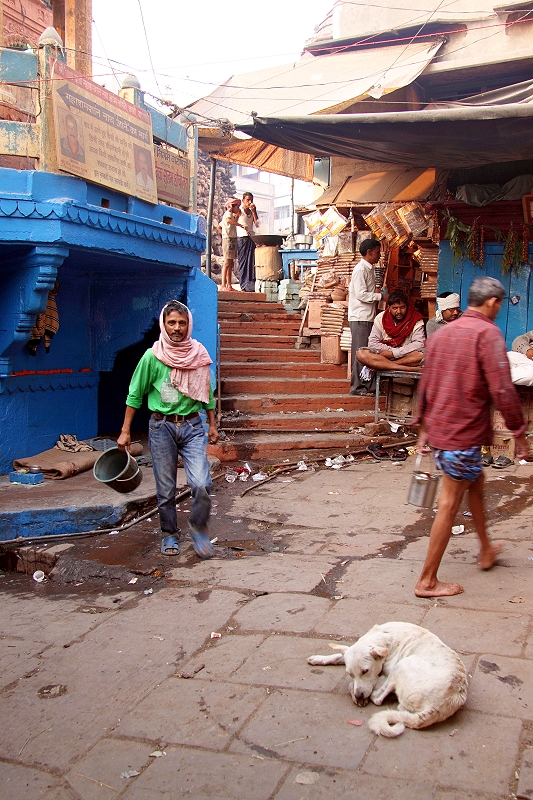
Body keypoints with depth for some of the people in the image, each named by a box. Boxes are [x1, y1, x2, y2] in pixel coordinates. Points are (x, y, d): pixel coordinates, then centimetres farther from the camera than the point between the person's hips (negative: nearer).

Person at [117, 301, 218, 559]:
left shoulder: (198, 354, 1)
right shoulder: (153, 356, -6)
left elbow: (207, 393, 12)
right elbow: (135, 394, 1)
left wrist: (212, 425, 13)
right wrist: (125, 431, -1)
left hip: (192, 426, 1)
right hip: (162, 426, -1)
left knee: (202, 484, -12)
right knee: (166, 489, 6)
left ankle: (198, 528, 13)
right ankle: (170, 535, 27)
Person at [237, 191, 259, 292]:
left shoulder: (253, 211, 15)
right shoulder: (239, 211, 1)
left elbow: (257, 224, 3)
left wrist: (253, 211, -3)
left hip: (251, 238, 5)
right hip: (241, 238, -5)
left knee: (252, 261, -4)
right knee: (243, 261, -7)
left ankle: (252, 284, -8)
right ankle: (244, 285, -7)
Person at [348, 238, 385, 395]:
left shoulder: (369, 269, 17)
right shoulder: (360, 269, -12)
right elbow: (361, 294, -18)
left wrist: (375, 291, 4)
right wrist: (380, 296, -12)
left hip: (368, 316, 9)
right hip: (360, 317, -9)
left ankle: (365, 385, 15)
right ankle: (357, 387, -1)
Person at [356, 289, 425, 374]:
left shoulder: (415, 319, -5)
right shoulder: (380, 318, 0)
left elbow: (419, 344, -16)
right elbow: (372, 344, -4)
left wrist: (394, 352, -20)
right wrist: (391, 350, -17)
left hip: (405, 357, -1)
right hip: (384, 354, 2)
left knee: (421, 355, -34)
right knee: (361, 354, -25)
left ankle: (378, 365, -28)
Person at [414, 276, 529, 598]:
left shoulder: (443, 333, 10)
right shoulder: (487, 333, -14)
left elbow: (425, 385, 15)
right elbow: (502, 390, -20)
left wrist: (424, 427, 23)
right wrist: (519, 433, -11)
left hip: (438, 428, 9)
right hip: (463, 433, -9)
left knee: (476, 482, 27)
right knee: (449, 505, 0)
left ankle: (487, 550, 45)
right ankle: (428, 581, 9)